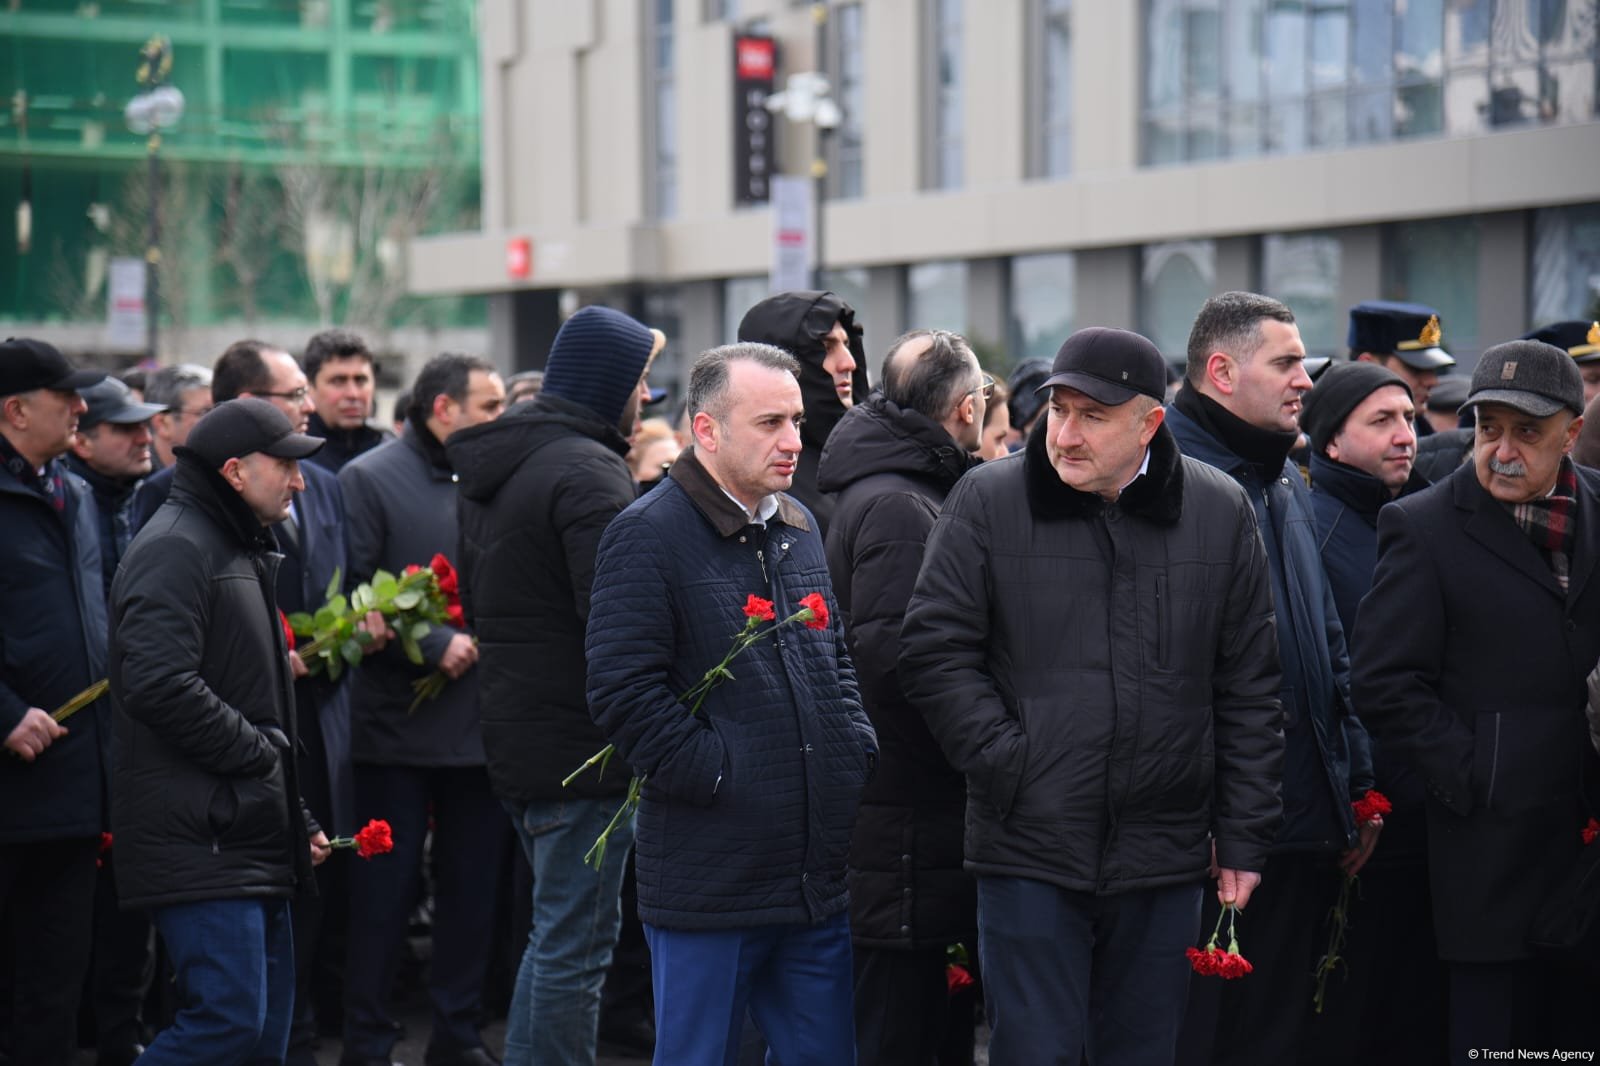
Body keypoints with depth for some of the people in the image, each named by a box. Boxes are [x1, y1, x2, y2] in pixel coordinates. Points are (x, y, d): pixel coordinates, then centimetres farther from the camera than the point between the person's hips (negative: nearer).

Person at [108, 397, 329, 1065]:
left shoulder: (242, 551, 23)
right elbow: (159, 686, -23)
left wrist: (295, 820, 22)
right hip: (200, 843, -10)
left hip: (251, 840, 10)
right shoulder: (175, 549, -10)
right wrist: (259, 752, -14)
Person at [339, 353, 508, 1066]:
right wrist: (433, 644, -17)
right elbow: (354, 595, -11)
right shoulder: (369, 479, -4)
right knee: (387, 890, 0)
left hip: (485, 719, 5)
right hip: (400, 721, -5)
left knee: (473, 886, 11)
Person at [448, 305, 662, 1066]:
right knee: (576, 942, -4)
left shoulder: (487, 470, 15)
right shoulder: (587, 473, -17)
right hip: (582, 746, -10)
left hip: (515, 738, 10)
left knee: (556, 934, 21)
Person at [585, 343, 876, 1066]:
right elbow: (623, 692, -16)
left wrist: (860, 754, 9)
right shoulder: (648, 536, -10)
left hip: (819, 880, 7)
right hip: (707, 889, -7)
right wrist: (718, 777, -16)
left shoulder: (798, 529, 15)